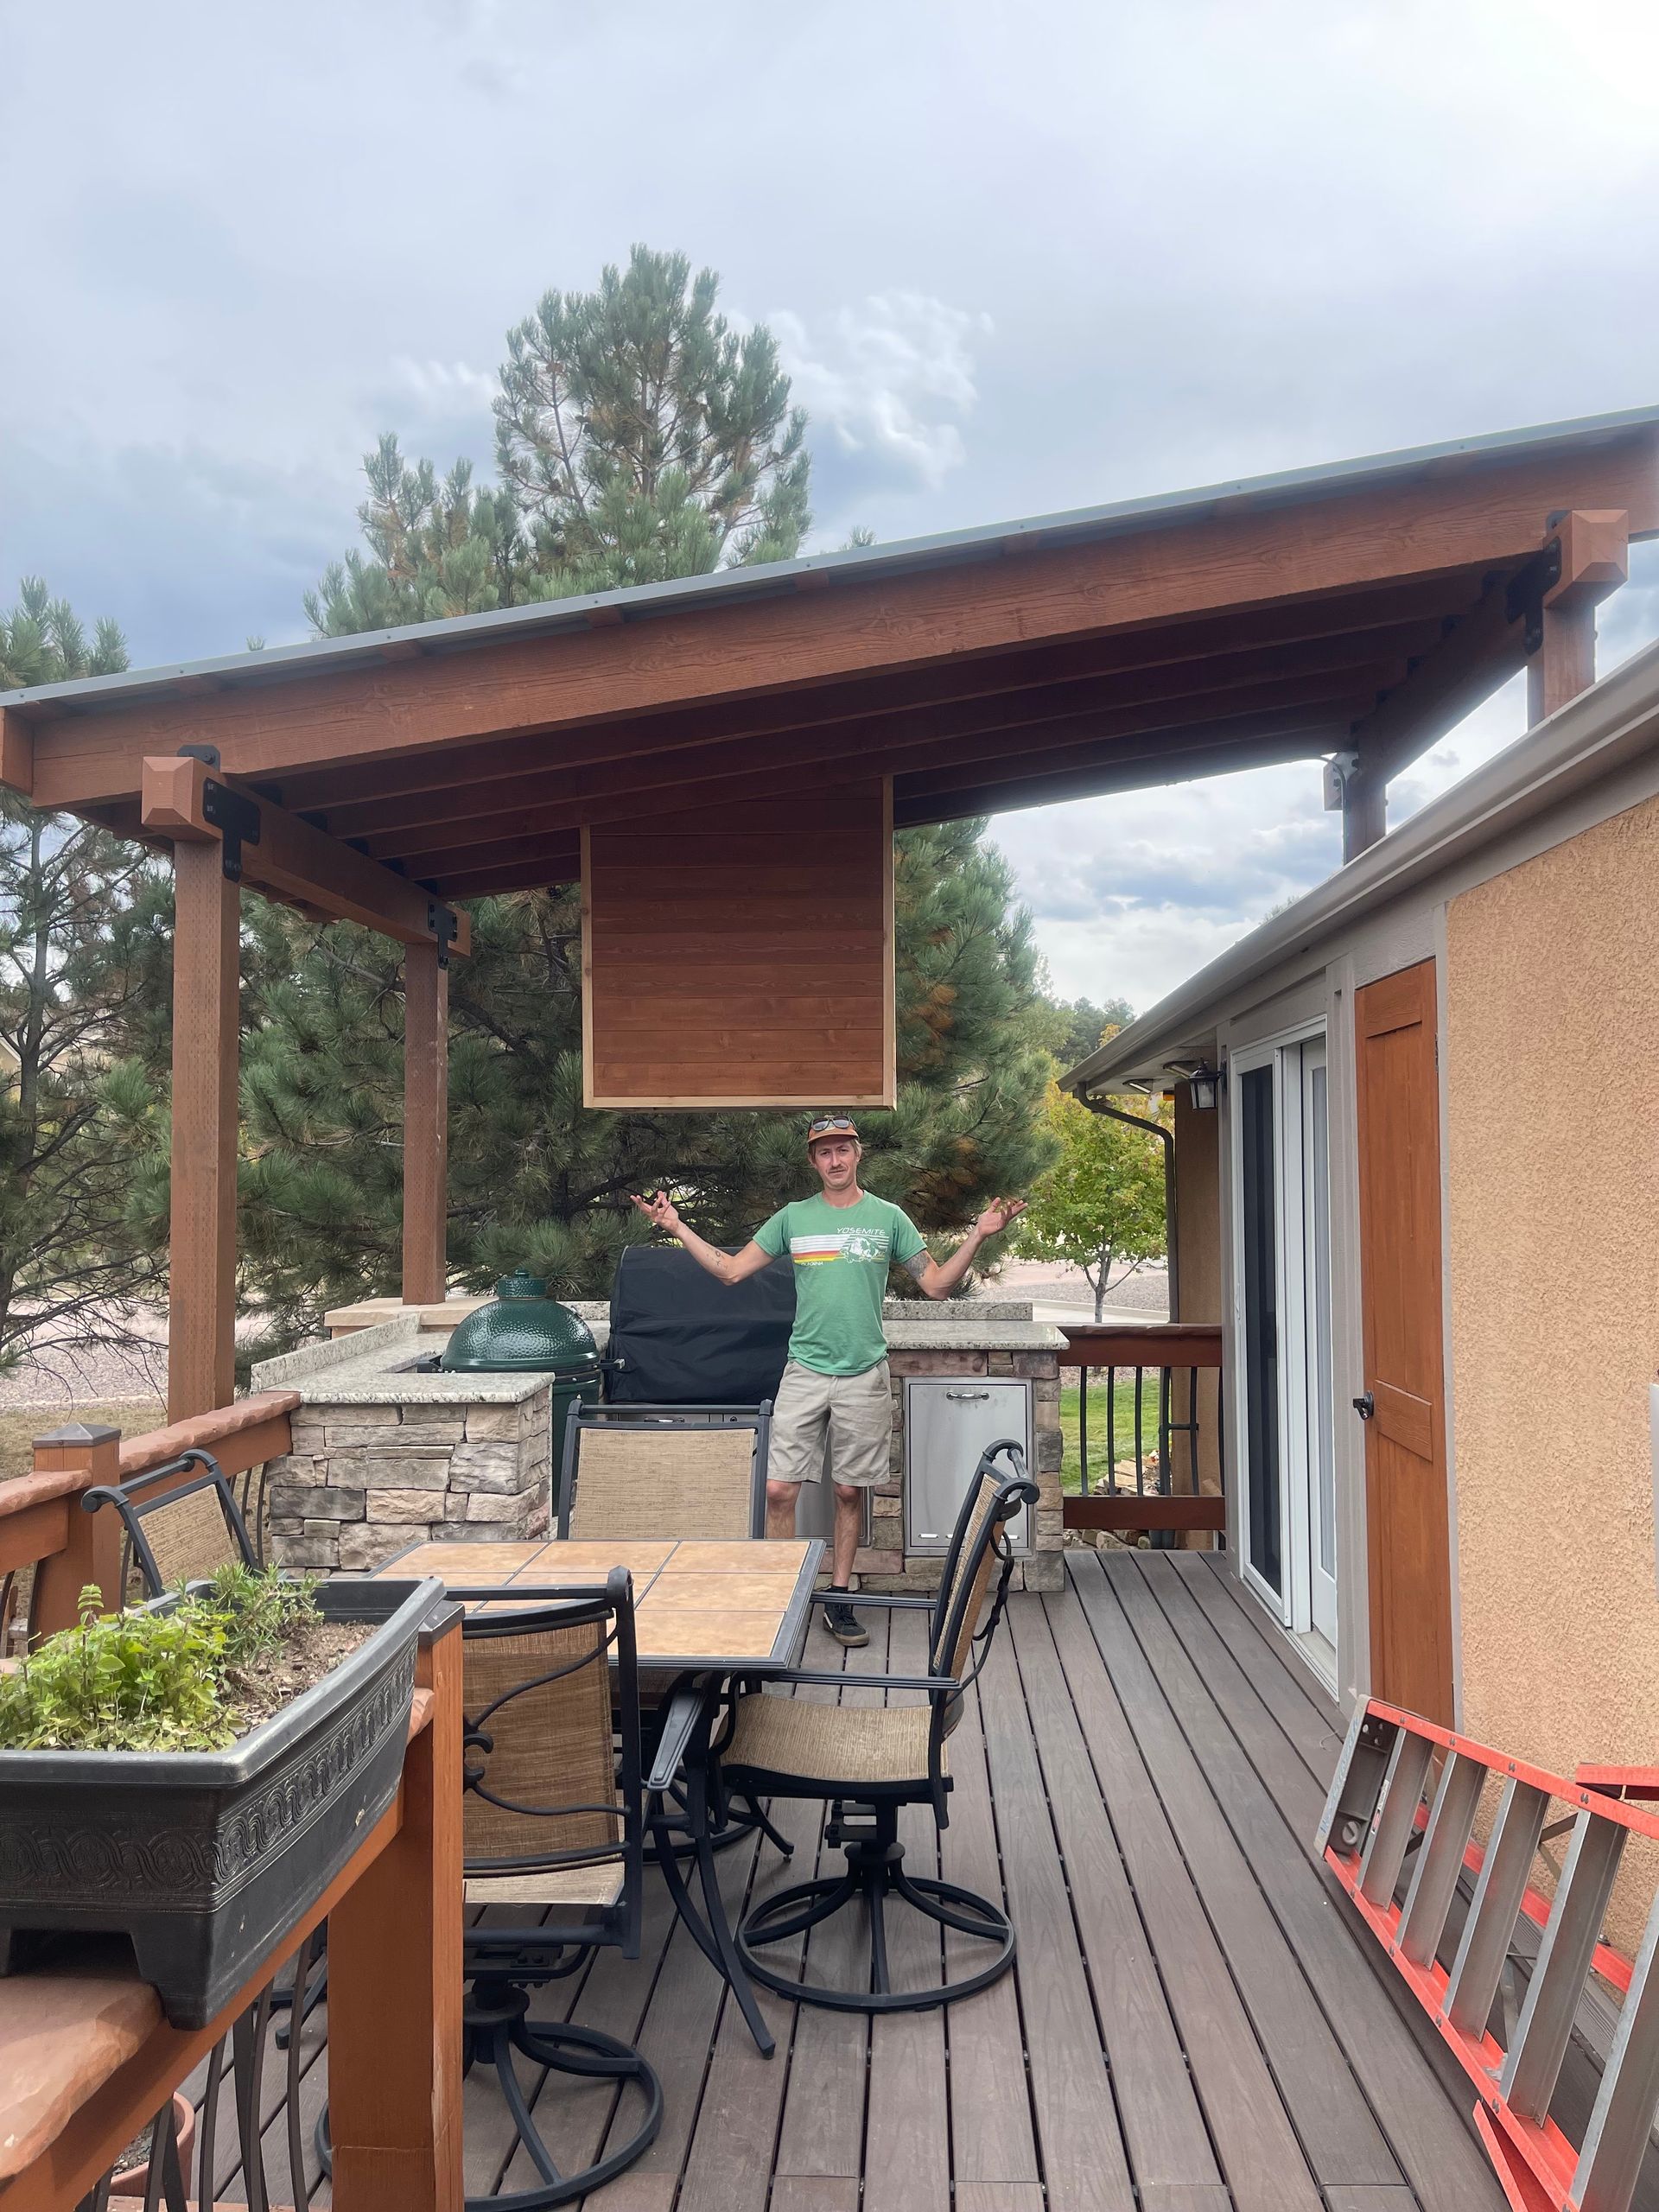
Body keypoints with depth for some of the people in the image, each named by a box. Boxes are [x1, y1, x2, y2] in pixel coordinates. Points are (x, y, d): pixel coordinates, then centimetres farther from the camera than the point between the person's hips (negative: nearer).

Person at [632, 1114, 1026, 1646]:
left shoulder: (888, 1218, 4)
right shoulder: (793, 1218, 6)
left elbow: (938, 1284, 4)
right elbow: (731, 1269, 7)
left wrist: (978, 1235, -8)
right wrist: (677, 1227, 1)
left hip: (864, 1373, 0)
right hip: (804, 1370, 0)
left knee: (849, 1492, 8)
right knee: (779, 1489, -5)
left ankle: (838, 1598, 21)